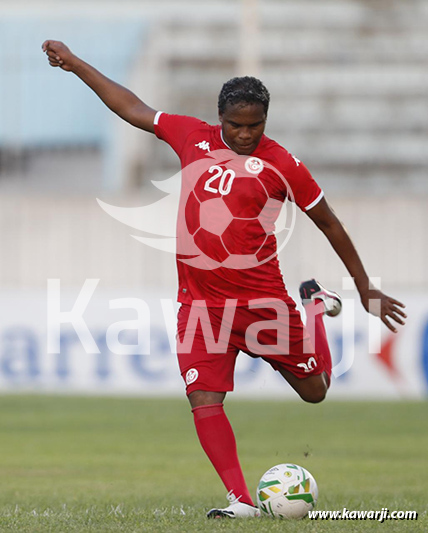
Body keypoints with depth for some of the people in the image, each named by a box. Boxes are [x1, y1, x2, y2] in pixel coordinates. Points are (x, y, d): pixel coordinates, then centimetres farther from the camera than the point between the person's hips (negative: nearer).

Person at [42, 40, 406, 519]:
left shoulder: (280, 165, -8)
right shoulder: (194, 138, 2)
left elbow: (328, 223, 2)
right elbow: (133, 109, 13)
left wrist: (365, 288, 4)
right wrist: (75, 64, 16)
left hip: (262, 300, -2)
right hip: (199, 300, 2)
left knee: (313, 391, 14)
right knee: (204, 401, -13)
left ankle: (316, 305, 41)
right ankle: (241, 501, -9)